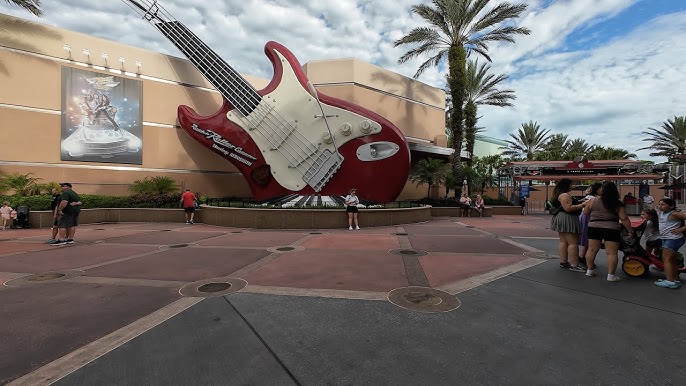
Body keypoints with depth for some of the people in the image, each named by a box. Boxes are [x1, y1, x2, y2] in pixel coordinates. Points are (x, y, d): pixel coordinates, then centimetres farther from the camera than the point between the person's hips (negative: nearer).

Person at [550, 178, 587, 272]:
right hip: (567, 220, -11)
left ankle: (563, 262, 17)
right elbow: (568, 208, -24)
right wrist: (581, 205, -16)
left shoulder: (559, 195, 17)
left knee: (563, 241, 12)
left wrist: (579, 203, 19)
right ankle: (574, 265, -6)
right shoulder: (565, 195, -16)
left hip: (561, 219, 11)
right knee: (573, 243, -8)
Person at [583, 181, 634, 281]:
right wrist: (630, 231, 3)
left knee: (592, 249, 11)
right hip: (611, 229, -2)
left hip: (594, 228, 2)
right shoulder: (618, 205, -3)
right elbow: (624, 219, -6)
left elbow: (585, 213, 9)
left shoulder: (592, 201, 0)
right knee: (612, 253, 3)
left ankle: (590, 270, 17)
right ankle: (611, 275, 2)